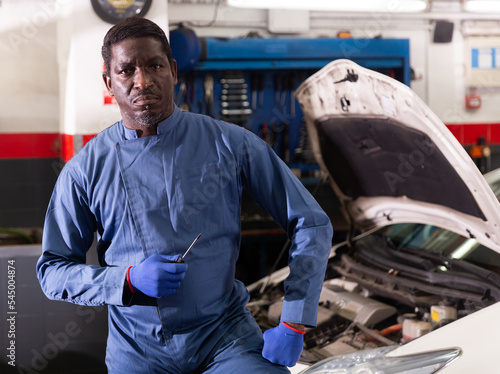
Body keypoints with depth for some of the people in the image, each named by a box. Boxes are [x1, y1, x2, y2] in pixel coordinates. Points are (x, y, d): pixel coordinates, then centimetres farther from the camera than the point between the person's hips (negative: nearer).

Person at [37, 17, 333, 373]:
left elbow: (312, 224, -1)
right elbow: (52, 270, 2)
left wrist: (293, 326, -9)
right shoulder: (85, 170, -2)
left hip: (226, 336, -1)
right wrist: (129, 280, -16)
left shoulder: (230, 144, -4)